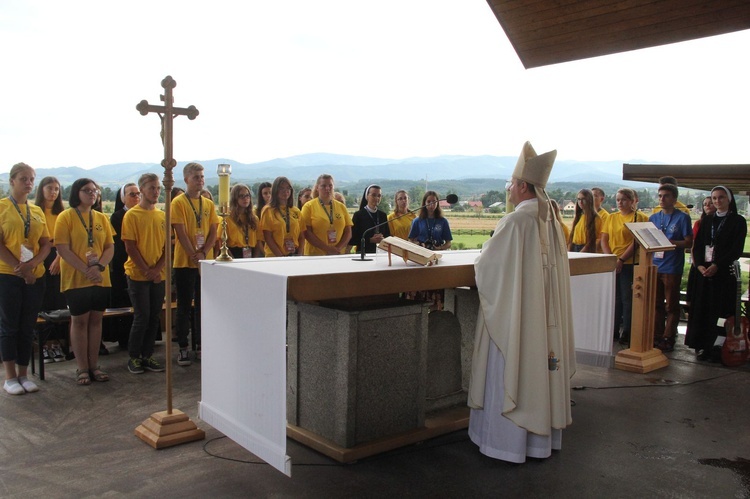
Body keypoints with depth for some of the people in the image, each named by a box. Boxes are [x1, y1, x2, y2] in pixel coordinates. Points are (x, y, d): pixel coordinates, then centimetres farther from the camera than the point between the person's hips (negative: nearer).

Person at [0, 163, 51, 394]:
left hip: (35, 276, 4)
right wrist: (20, 268, -14)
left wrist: (32, 264, -10)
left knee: (27, 327, 9)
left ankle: (23, 374, 17)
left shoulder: (37, 211, 11)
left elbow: (46, 244, 8)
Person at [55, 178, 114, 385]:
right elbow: (63, 249, -11)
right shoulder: (66, 217, -4)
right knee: (79, 321, 3)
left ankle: (94, 365, 17)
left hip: (101, 279, 4)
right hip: (76, 279, -4)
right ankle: (82, 368, 12)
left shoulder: (102, 218, 9)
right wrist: (86, 270, -18)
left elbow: (110, 247, 6)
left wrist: (99, 266, -12)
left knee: (95, 320, 8)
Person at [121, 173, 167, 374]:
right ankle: (133, 357, 13)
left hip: (159, 275, 5)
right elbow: (130, 247, -9)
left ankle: (147, 355, 19)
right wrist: (146, 271, -13)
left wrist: (158, 269, -6)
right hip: (138, 274, -5)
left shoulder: (162, 216, 9)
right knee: (142, 317, -2)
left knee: (154, 317, 8)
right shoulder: (132, 215, -6)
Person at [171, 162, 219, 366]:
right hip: (185, 262, -4)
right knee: (184, 307, 2)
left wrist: (203, 253, -9)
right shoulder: (178, 203, -4)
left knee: (202, 305, 10)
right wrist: (194, 255, -15)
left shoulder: (209, 204, 10)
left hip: (206, 262, 4)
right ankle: (183, 348, 9)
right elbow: (181, 233, -11)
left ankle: (200, 344, 21)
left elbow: (213, 232, 5)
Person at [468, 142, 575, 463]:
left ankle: (509, 442, 13)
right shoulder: (551, 221, 6)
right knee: (539, 367, 15)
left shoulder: (515, 221, -18)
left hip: (514, 313, -8)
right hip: (545, 316, 8)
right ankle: (542, 435, 27)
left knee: (511, 372, 3)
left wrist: (479, 265, 11)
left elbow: (487, 264, -12)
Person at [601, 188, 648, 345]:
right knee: (614, 298, 11)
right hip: (611, 264, 5)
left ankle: (627, 333, 6)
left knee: (627, 299, -1)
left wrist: (621, 260, -15)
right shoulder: (611, 217, 13)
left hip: (629, 264, -5)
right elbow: (604, 239, 9)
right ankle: (613, 331, 20)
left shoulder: (639, 218, -3)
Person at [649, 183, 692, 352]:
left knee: (671, 306, 3)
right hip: (654, 266, 5)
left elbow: (688, 242, -6)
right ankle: (656, 336, 19)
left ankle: (668, 338, 9)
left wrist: (670, 242, -19)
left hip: (672, 268, -5)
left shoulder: (682, 217, -2)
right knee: (656, 304, 11)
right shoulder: (653, 218, 12)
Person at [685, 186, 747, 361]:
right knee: (701, 308, 1)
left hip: (724, 272, -4)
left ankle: (709, 347, -1)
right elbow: (697, 245, 9)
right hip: (704, 271, 4)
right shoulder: (707, 220, 15)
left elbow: (736, 249, -7)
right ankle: (701, 346, 6)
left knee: (719, 310, -4)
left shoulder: (738, 221, 1)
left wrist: (717, 265, -16)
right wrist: (700, 265, -7)